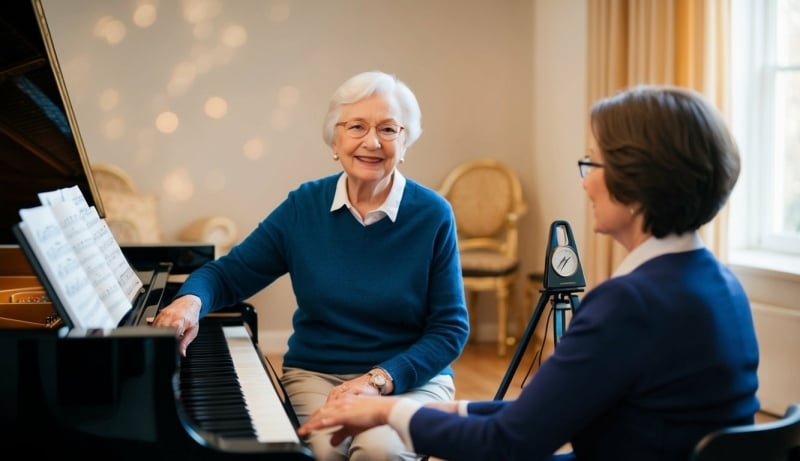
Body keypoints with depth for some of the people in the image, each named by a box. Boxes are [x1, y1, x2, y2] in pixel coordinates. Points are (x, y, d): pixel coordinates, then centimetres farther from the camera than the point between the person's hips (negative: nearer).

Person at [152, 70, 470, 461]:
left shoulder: (433, 215, -6)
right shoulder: (304, 206, -1)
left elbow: (451, 329, -5)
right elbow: (229, 274, 3)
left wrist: (378, 380, -19)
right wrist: (191, 301, -21)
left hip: (409, 379, -1)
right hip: (314, 374, 1)